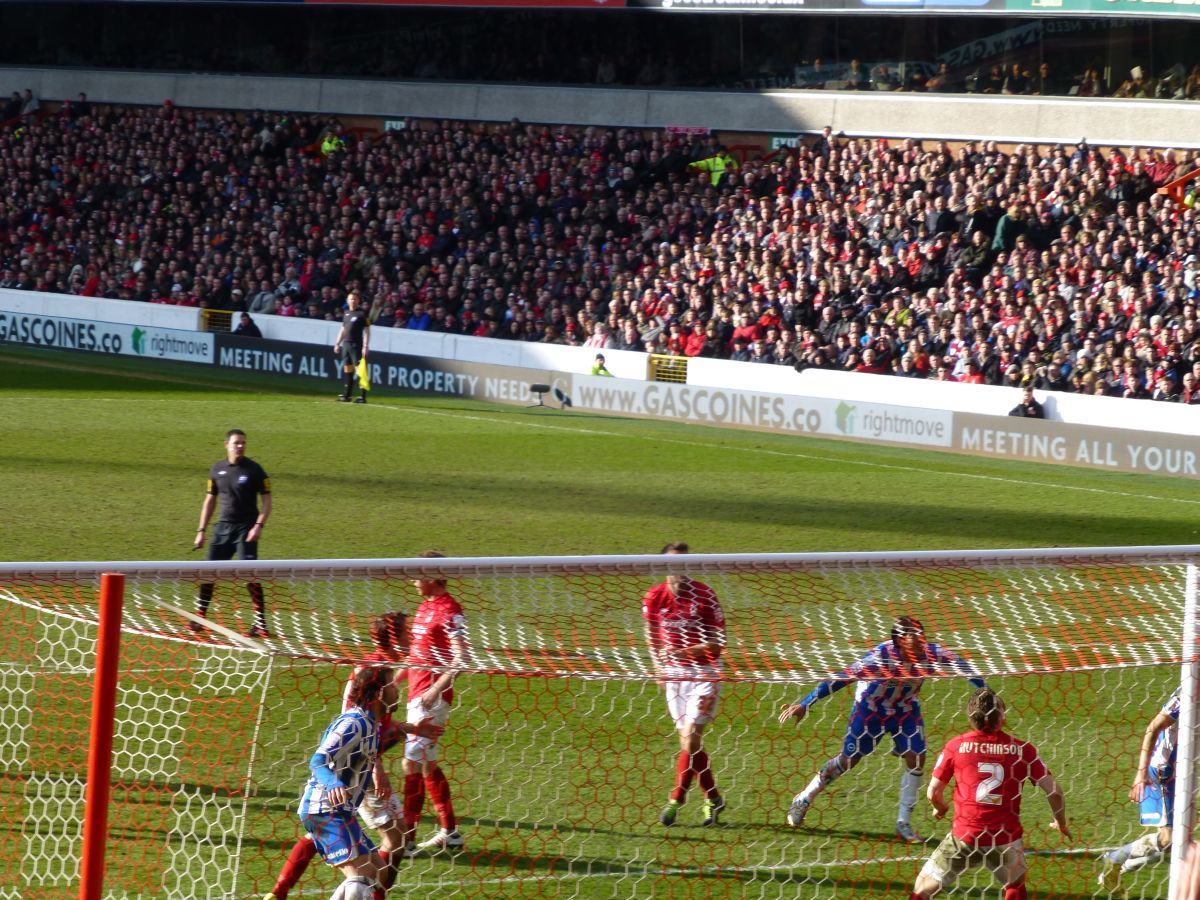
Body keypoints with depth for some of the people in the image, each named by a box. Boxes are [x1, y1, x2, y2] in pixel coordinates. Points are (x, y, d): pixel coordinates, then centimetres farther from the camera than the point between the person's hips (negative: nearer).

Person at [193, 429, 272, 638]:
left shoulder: (254, 470, -4)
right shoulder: (217, 469, 8)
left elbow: (268, 500, -4)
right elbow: (210, 500, 16)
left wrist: (259, 525, -16)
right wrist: (201, 530, 12)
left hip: (246, 528, -5)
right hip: (223, 526, 5)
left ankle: (261, 624, -8)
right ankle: (199, 618, 14)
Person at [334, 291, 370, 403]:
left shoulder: (362, 314, -4)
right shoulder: (346, 313, 15)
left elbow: (366, 331, -7)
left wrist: (365, 346, -14)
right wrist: (337, 343, 17)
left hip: (356, 345, -7)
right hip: (346, 344, 7)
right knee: (347, 370, 8)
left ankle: (362, 396, -11)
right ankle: (346, 395, 12)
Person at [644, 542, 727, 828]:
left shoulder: (704, 595, -13)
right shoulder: (654, 597, -2)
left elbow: (717, 642, -12)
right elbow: (652, 635, 17)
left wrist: (685, 651, -24)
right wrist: (659, 664, 7)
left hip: (704, 672, -4)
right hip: (674, 673, 4)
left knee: (691, 737, -13)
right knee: (687, 742, 5)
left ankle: (676, 801, -7)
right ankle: (713, 799, 18)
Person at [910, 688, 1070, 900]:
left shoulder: (956, 746, -1)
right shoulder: (1022, 749, 1)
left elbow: (933, 793, 0)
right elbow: (1054, 791, 1)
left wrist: (941, 809, 24)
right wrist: (1061, 824, 20)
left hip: (965, 837, -2)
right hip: (1006, 839, 2)